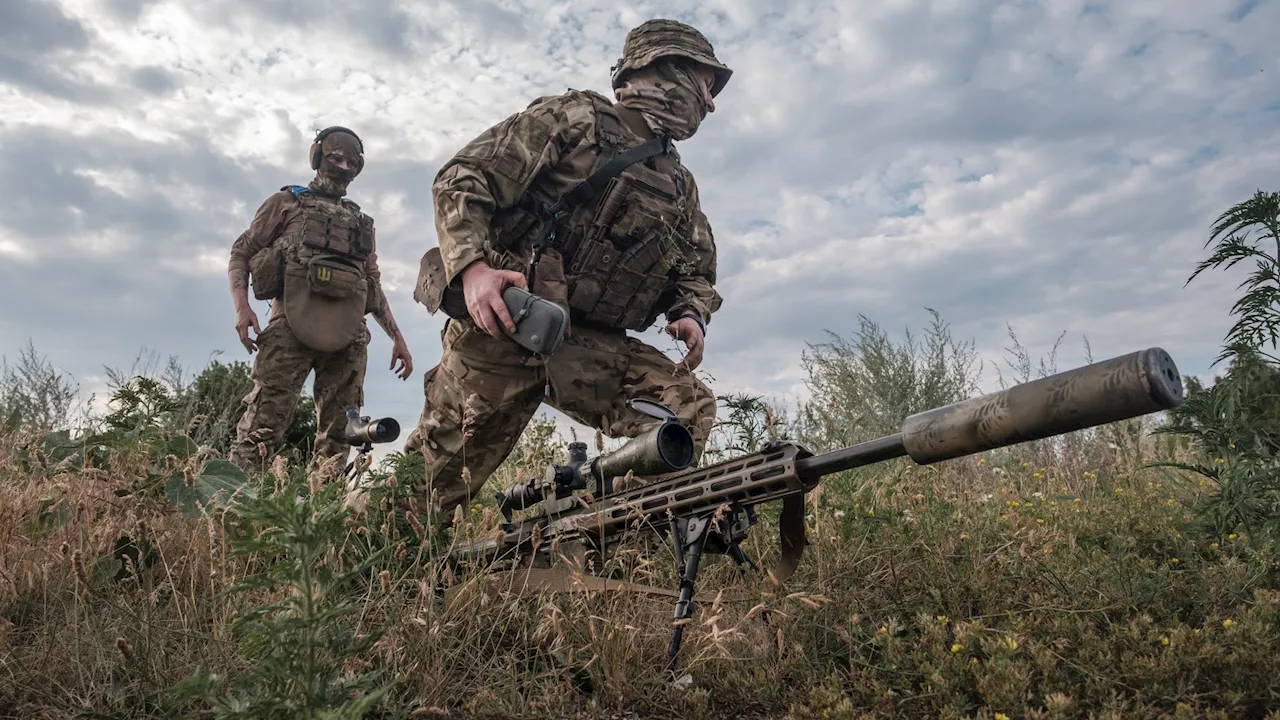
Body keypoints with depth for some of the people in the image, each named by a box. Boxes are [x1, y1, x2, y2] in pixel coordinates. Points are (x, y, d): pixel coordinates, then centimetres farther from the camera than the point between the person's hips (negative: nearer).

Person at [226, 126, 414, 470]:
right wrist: (241, 305, -6)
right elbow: (241, 252, 12)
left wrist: (397, 336, 17)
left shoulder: (362, 222, 28)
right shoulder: (287, 202, 18)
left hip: (348, 333, 4)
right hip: (292, 322, -4)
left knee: (338, 432, -1)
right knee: (265, 421, -14)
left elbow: (374, 284, 27)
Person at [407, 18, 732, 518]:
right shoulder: (577, 116, 1)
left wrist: (693, 315, 0)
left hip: (595, 346, 5)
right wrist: (473, 265, -22)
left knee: (689, 405, -16)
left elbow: (697, 273, 24)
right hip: (500, 324, -5)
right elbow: (462, 179, -5)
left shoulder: (680, 186, 19)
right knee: (428, 484, 1)